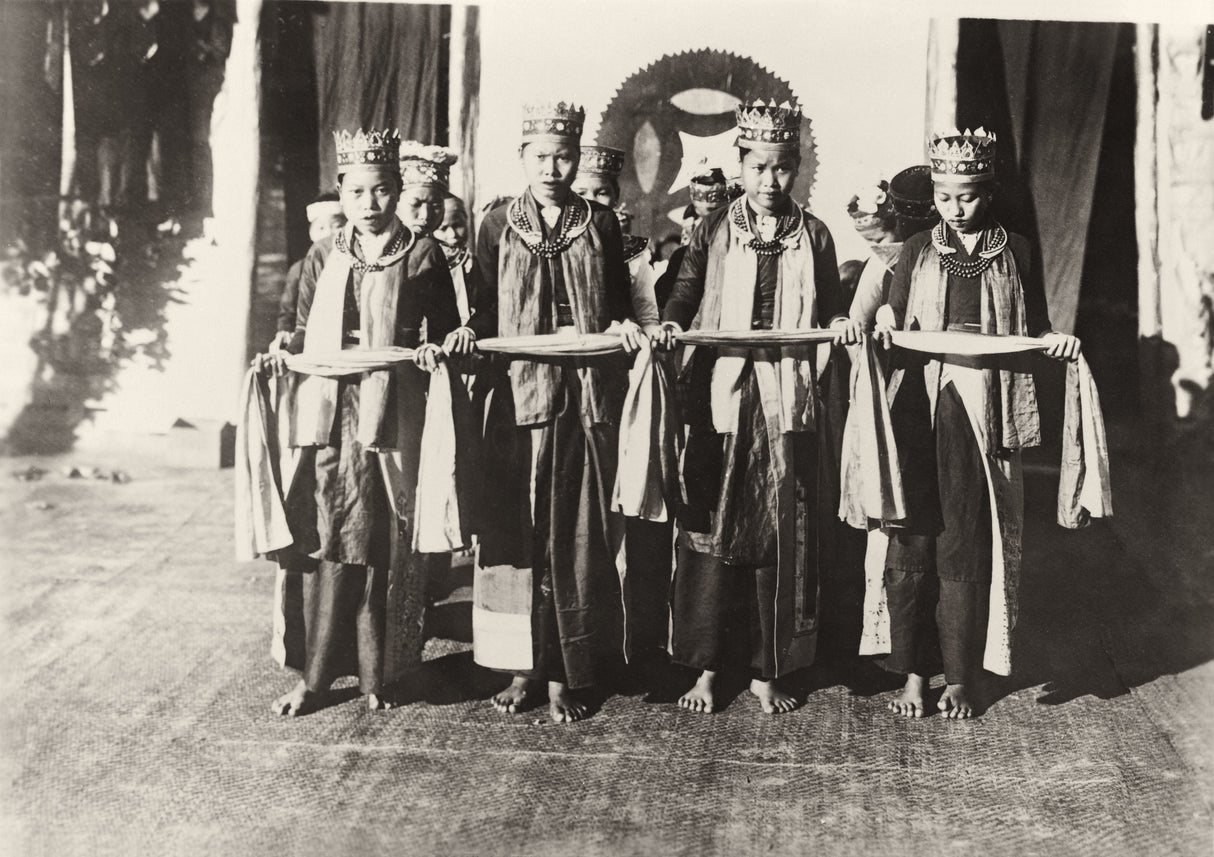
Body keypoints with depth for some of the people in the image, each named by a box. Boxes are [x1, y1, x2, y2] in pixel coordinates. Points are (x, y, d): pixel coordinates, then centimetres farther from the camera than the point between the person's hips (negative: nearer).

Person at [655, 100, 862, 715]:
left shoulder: (813, 235, 11)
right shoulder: (713, 232, 7)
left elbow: (829, 305, 15)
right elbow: (685, 291, 7)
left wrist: (841, 320, -7)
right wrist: (671, 322, -13)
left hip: (787, 404, 1)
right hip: (721, 398, -1)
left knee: (783, 535, 3)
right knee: (711, 530, -1)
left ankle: (767, 670, 14)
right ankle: (705, 668, 10)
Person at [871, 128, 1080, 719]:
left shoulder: (1014, 253, 9)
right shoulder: (918, 252, 11)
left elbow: (1033, 328, 13)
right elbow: (893, 325, 11)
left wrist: (1056, 339, -9)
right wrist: (886, 321, -11)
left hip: (984, 410, -1)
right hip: (920, 406, 1)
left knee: (967, 544, 2)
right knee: (913, 538, -1)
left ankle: (960, 677, 13)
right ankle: (914, 673, 9)